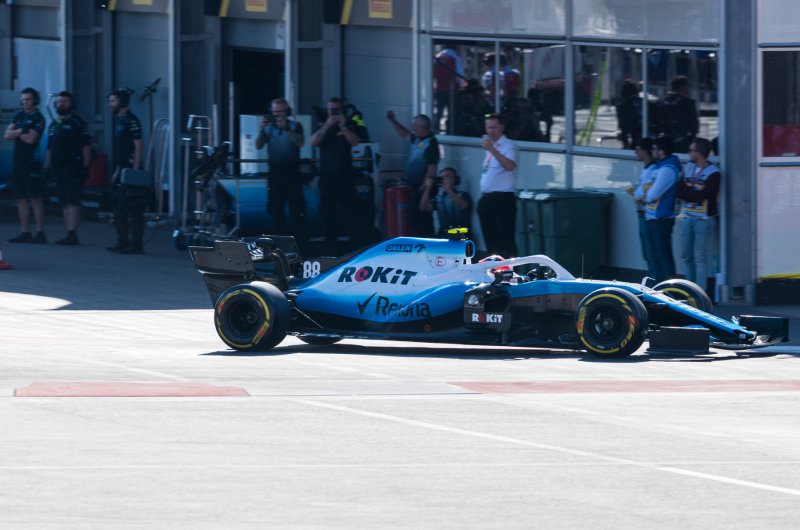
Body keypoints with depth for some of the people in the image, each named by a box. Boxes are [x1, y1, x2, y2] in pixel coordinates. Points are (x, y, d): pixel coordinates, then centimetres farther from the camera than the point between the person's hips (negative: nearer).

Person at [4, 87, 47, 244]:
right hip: (18, 161, 7)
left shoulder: (37, 118, -4)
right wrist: (21, 131, -8)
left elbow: (30, 139, -15)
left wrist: (15, 133, 0)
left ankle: (40, 233, -8)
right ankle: (25, 233, 12)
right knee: (21, 198, 8)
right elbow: (7, 135, 6)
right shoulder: (19, 116, 15)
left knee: (35, 198, -7)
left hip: (32, 162, -7)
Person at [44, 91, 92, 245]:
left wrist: (85, 167, -13)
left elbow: (86, 146, -7)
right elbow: (49, 148, 23)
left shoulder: (78, 123, -2)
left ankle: (72, 233, -19)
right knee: (64, 202, 6)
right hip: (57, 168, 7)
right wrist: (46, 167, 15)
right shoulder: (53, 124, 19)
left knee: (72, 200, -13)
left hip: (73, 167, -7)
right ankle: (70, 235, 8)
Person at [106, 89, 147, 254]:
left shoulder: (131, 121, -11)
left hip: (131, 171, -10)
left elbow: (138, 146, -17)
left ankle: (136, 245, -8)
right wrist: (117, 171, 22)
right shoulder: (119, 120, 18)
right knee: (120, 210, 11)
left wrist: (135, 171, -21)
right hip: (123, 171, 10)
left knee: (133, 209, -8)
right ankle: (123, 242, 17)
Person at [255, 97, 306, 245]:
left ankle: (300, 242, -6)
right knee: (275, 210, 5)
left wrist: (285, 129, -23)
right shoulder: (269, 127, 10)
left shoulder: (295, 126, 2)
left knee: (297, 210, -7)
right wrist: (262, 129, -13)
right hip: (275, 172, 4)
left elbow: (300, 143, -15)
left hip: (291, 171, -4)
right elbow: (258, 146, 1)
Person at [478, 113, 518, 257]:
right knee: (490, 235, 11)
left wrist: (492, 149, -36)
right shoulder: (490, 145, 17)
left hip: (503, 198, -8)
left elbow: (509, 166, -28)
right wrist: (483, 196, 19)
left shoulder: (508, 146, -8)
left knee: (506, 237, -10)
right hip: (487, 197, 8)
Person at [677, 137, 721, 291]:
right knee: (686, 255, 10)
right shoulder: (688, 168, 11)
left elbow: (700, 196, -17)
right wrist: (693, 193, -13)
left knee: (699, 257, -7)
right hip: (687, 217, 7)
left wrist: (685, 191, -6)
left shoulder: (713, 173, -9)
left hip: (703, 219, -7)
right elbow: (679, 191, 4)